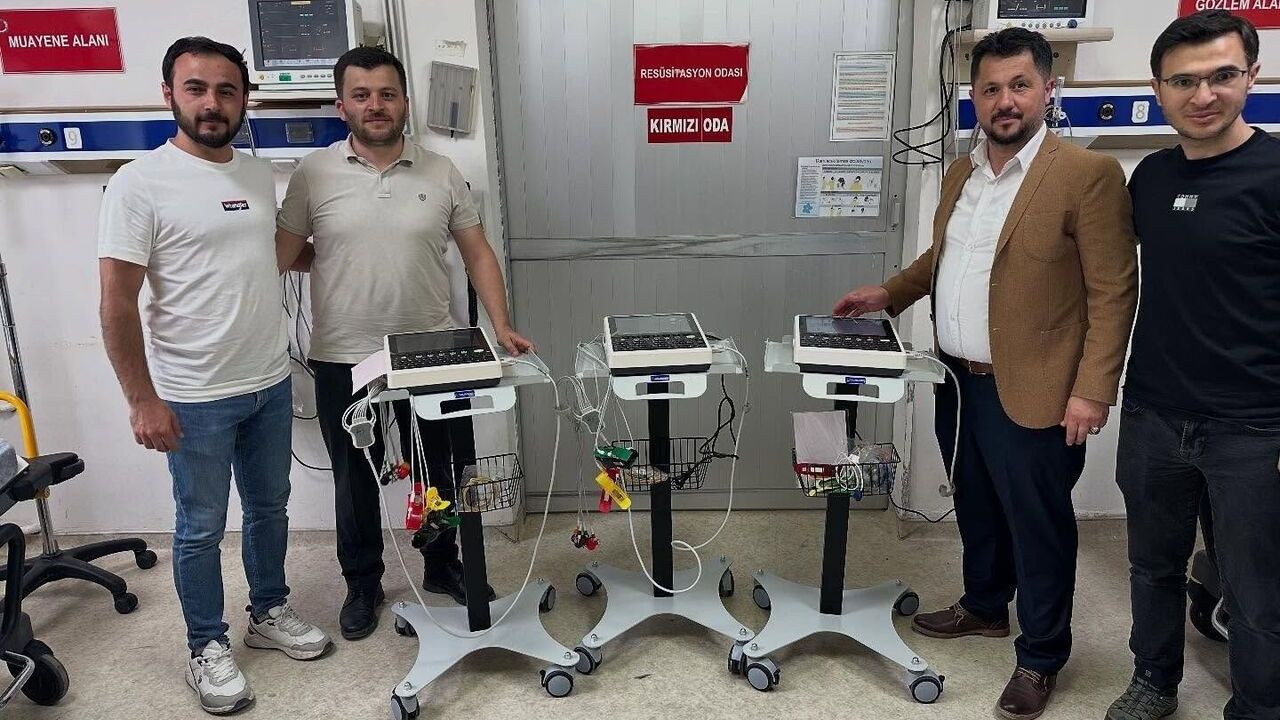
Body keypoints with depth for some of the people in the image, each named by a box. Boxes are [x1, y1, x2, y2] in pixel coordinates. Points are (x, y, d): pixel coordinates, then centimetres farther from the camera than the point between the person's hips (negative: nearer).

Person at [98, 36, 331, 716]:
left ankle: (269, 612, 39)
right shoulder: (140, 183, -13)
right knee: (201, 528, 10)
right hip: (195, 399, -5)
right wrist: (142, 400, -15)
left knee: (269, 507, 19)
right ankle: (207, 647, 28)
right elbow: (117, 302, -14)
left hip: (270, 384, 6)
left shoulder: (260, 174, 5)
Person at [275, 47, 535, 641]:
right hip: (343, 361, -1)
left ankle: (442, 566, 37)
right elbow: (284, 256, -1)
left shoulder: (441, 173, 1)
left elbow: (477, 254, 2)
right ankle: (362, 583, 34)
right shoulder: (314, 174, -4)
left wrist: (502, 326, -4)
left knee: (442, 470, 15)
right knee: (355, 477, 14)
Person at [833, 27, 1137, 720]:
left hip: (1030, 394, -6)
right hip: (959, 381, 7)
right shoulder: (961, 172, 9)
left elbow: (1114, 291, -13)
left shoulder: (1087, 174, -13)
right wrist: (889, 292, 12)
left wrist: (1092, 390, -17)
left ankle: (1040, 656, 27)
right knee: (976, 509, 22)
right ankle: (984, 606, 44)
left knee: (1038, 525, 8)